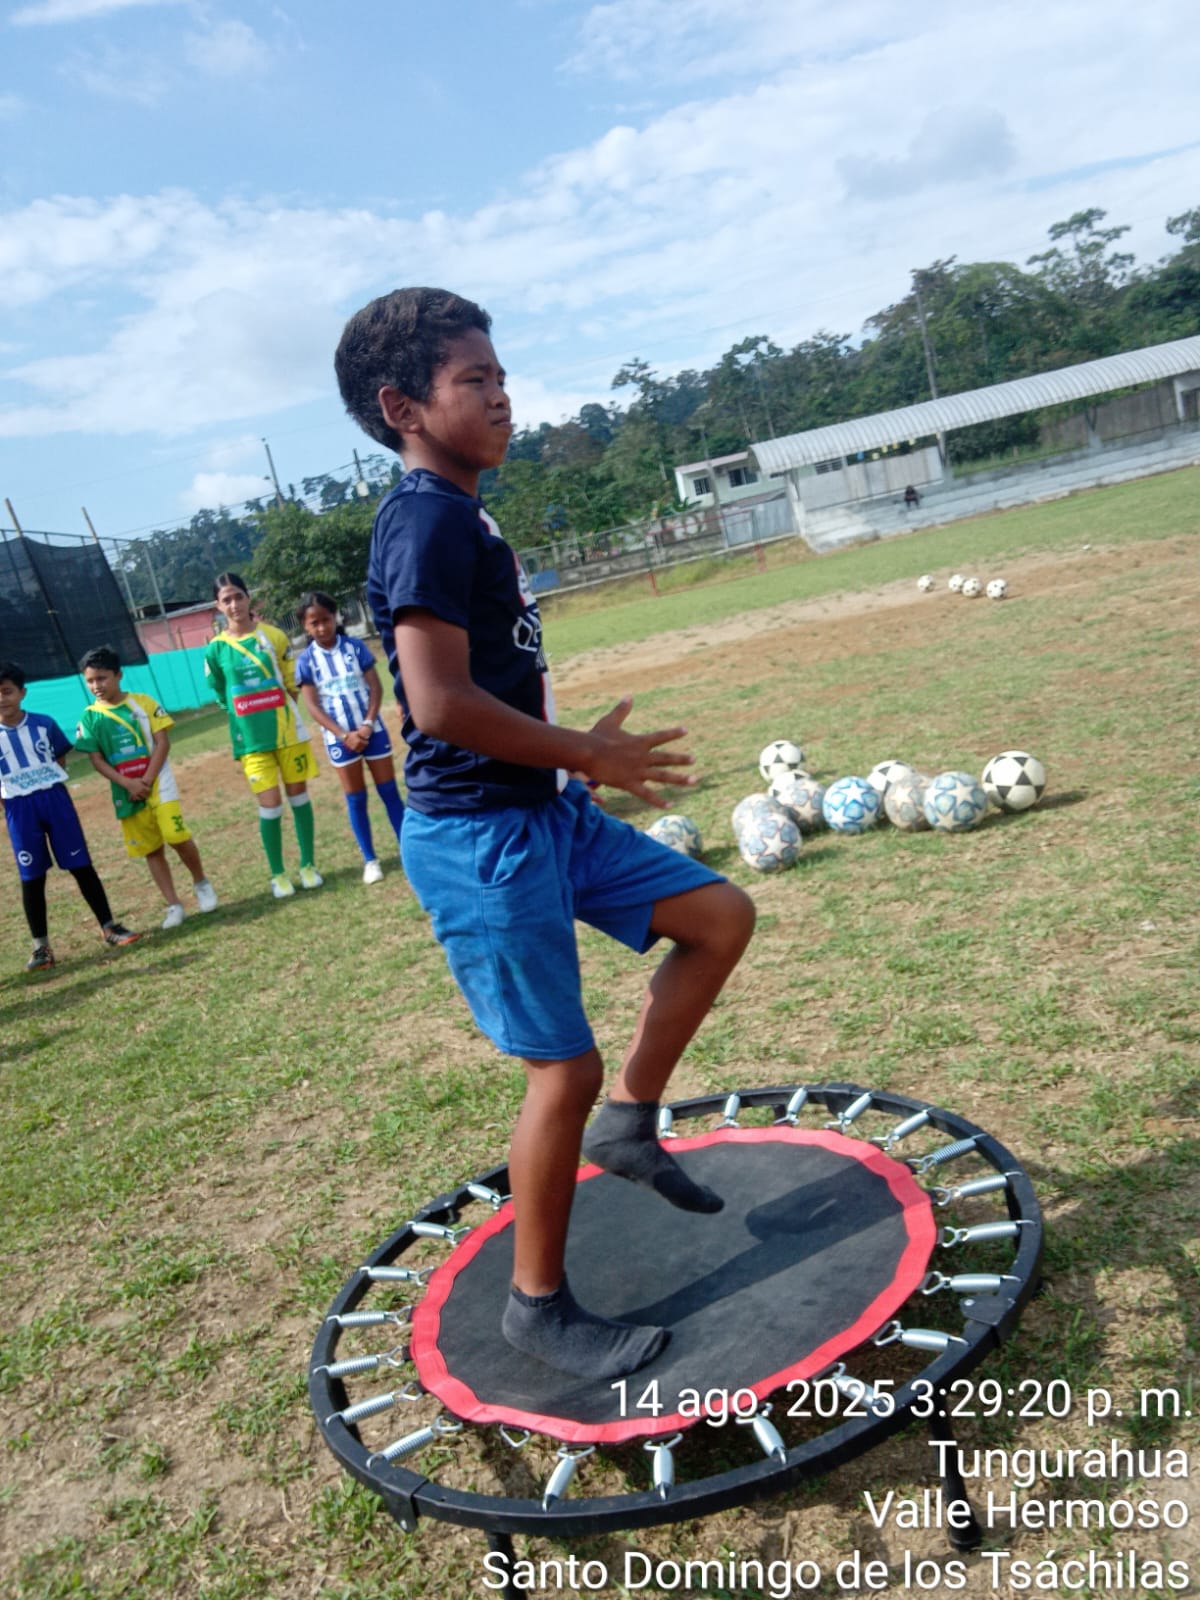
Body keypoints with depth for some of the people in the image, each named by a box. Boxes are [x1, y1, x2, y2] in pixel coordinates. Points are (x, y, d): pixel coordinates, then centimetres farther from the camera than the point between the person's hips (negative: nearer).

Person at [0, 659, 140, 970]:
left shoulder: (44, 723, 0)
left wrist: (46, 788, 2)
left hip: (55, 799, 0)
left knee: (81, 865, 4)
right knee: (32, 878, 5)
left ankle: (109, 926, 16)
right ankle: (41, 946, 14)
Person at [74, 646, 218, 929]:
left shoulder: (143, 702, -2)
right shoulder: (90, 717, 1)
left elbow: (162, 742, -5)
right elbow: (97, 760, -1)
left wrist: (146, 780, -14)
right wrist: (129, 784, -15)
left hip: (158, 784, -2)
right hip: (125, 792, 2)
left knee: (177, 837, -12)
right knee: (151, 850, 5)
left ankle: (201, 882, 13)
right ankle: (173, 905, 12)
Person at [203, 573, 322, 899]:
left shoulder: (273, 635, -1)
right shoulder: (215, 649, -2)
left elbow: (291, 683, 6)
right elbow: (222, 697, 9)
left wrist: (274, 709, 0)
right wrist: (249, 715, 6)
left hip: (288, 731, 1)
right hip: (251, 740, -1)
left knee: (299, 796, 7)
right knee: (270, 805, -2)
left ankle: (308, 865, 20)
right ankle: (278, 875, 12)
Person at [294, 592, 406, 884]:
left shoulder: (354, 646, -3)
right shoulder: (306, 660, -4)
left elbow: (375, 687, -3)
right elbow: (313, 706, -7)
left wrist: (368, 723, -15)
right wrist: (344, 735, -15)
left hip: (371, 730, 0)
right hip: (339, 737, 0)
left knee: (389, 791, 5)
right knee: (356, 798, 7)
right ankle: (370, 860, 15)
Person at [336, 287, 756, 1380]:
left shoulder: (460, 517, 14)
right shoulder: (427, 521, -16)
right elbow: (440, 703, -27)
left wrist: (587, 756, 15)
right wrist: (588, 754, -17)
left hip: (543, 814, 10)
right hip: (479, 837, -10)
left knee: (720, 915, 11)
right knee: (564, 1069, -1)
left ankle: (628, 1125, 21)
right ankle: (538, 1306, 21)